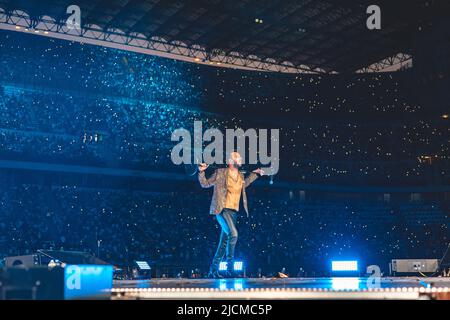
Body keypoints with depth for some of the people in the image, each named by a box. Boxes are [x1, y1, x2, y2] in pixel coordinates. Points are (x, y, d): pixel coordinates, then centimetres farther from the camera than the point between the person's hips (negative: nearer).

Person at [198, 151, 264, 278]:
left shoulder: (241, 176, 14)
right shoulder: (220, 173, -2)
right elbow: (205, 184, 5)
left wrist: (256, 174, 34)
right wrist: (201, 172, -10)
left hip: (234, 212, 7)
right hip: (223, 210, -7)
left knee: (224, 242, 7)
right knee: (233, 234, -26)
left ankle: (213, 270, 15)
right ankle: (229, 268, -18)